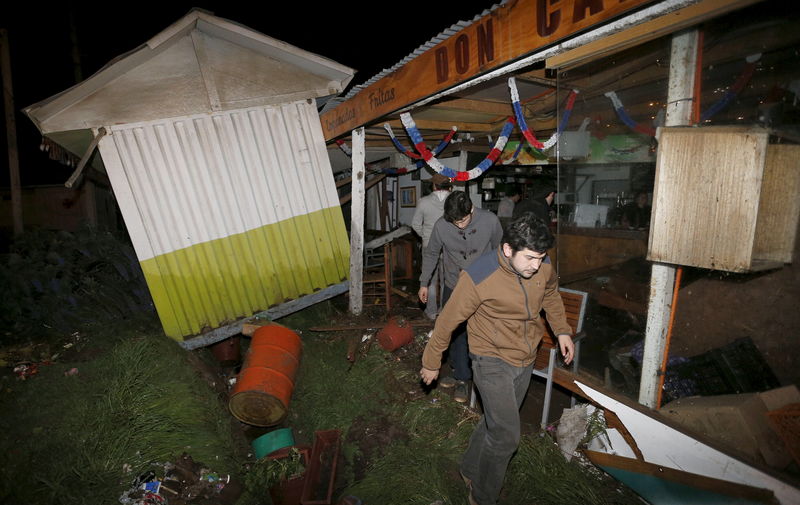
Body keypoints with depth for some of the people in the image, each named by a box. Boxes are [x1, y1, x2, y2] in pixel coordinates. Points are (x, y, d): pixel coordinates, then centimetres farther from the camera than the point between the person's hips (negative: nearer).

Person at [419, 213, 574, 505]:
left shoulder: (543, 267, -11)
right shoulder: (478, 278, -28)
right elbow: (448, 321, -16)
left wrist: (562, 330, 7)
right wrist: (431, 362, -6)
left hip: (525, 360, 6)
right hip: (492, 361, -6)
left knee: (496, 423, 20)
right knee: (507, 435, -8)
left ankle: (471, 470, 45)